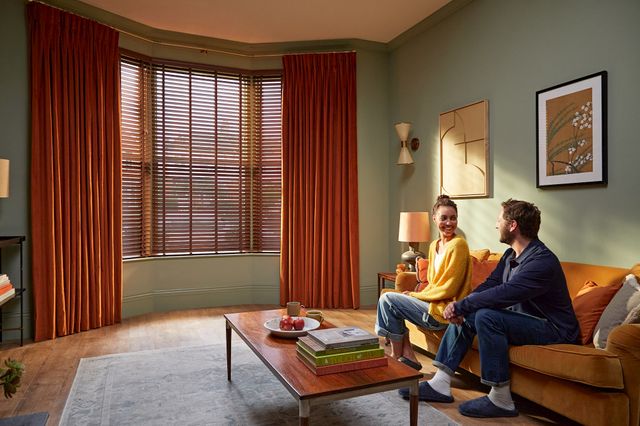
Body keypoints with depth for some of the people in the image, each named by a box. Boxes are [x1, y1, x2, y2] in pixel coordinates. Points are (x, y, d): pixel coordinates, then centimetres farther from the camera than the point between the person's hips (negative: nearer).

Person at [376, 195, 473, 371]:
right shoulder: (434, 245, 11)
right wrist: (416, 294, -2)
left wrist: (415, 295, -10)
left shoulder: (458, 245, -15)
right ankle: (406, 355, 7)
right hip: (433, 303, 9)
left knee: (387, 299, -10)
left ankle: (397, 356, 5)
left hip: (444, 311, -9)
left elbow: (448, 289, -18)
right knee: (389, 299, 8)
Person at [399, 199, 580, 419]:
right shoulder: (511, 255, 7)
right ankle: (440, 384, -1)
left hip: (553, 329, -9)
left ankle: (501, 400, -18)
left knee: (486, 316, -30)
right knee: (465, 315, 0)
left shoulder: (542, 261, -25)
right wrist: (460, 308, -16)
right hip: (520, 318, 9)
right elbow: (489, 285, 3)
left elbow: (502, 295, -34)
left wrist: (459, 306, -24)